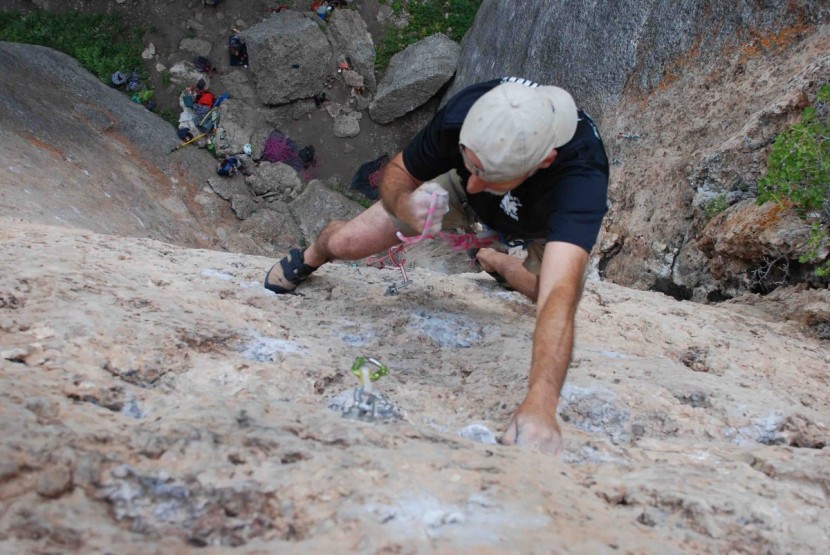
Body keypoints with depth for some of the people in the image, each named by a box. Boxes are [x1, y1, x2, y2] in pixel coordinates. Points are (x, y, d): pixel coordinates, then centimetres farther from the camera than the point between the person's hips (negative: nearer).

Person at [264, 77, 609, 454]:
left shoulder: (581, 175, -50)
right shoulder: (466, 111, -40)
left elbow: (559, 294, -61)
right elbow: (397, 173, -22)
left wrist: (539, 405, -75)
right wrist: (405, 205, -47)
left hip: (545, 221, 0)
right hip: (460, 194, 1)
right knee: (345, 243, -7)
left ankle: (495, 262, 29)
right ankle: (310, 258, 35)